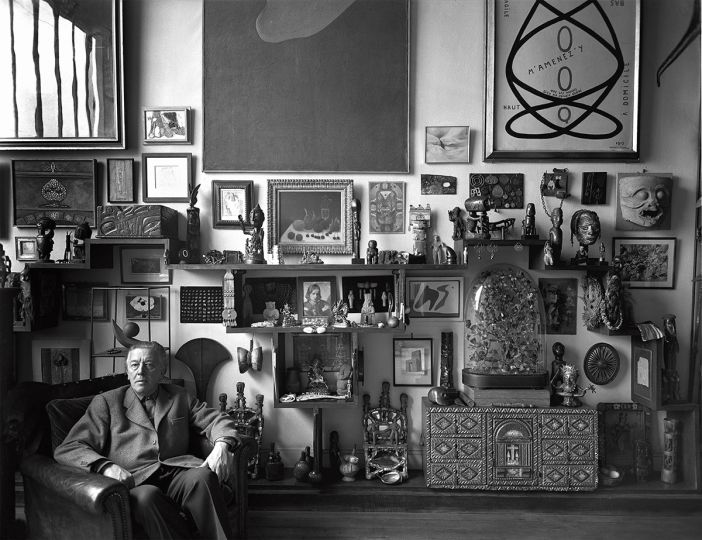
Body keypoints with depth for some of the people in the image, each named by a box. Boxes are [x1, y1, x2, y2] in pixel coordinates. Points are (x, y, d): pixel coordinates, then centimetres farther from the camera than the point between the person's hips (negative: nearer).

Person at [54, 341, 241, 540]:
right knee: (146, 496, -37)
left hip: (177, 475, 2)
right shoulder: (106, 402, 12)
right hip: (135, 482, -2)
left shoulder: (179, 397, 21)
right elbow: (66, 449, 4)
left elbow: (216, 419, 17)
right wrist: (106, 466, -17)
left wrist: (221, 445, -8)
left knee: (203, 476, -31)